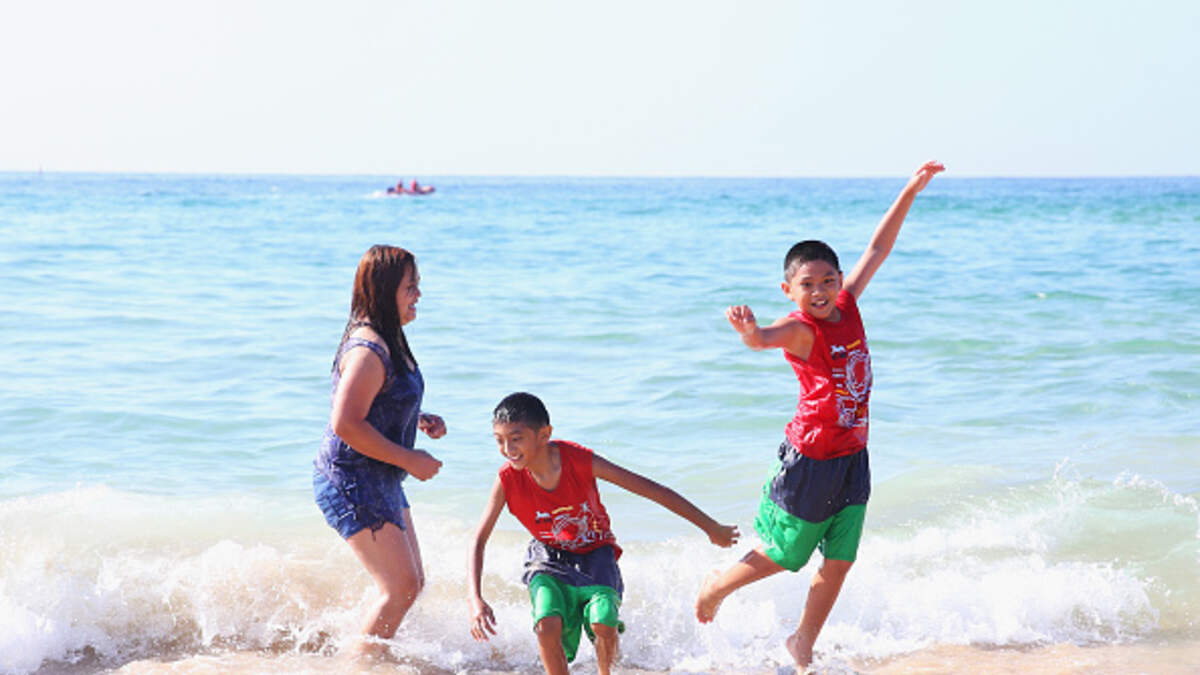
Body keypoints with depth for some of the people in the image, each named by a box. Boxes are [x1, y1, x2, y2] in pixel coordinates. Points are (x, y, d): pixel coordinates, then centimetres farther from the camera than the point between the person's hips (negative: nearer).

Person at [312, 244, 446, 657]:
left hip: (381, 481, 10)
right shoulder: (368, 350, -22)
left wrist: (420, 419, 7)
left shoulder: (388, 341, 10)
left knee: (411, 582, 15)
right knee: (401, 586, -10)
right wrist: (410, 460, -20)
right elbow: (346, 424, -27)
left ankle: (366, 659, 25)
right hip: (351, 482, -10)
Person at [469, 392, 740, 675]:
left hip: (594, 553, -1)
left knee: (603, 625, -23)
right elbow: (479, 540, -15)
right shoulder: (508, 480, -22)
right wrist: (476, 600, -30)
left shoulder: (581, 461, -27)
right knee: (547, 625, -26)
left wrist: (711, 528, -14)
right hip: (549, 557, 1)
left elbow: (651, 490, -19)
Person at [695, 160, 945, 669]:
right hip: (812, 459, -6)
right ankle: (717, 586, 35)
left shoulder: (847, 305, 2)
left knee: (838, 564, 8)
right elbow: (765, 339, -41)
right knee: (780, 556, 8)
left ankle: (802, 645, 25)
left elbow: (877, 249, 10)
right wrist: (750, 332, -65)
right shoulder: (800, 328, -18)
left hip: (853, 456, 6)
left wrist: (910, 193, 10)